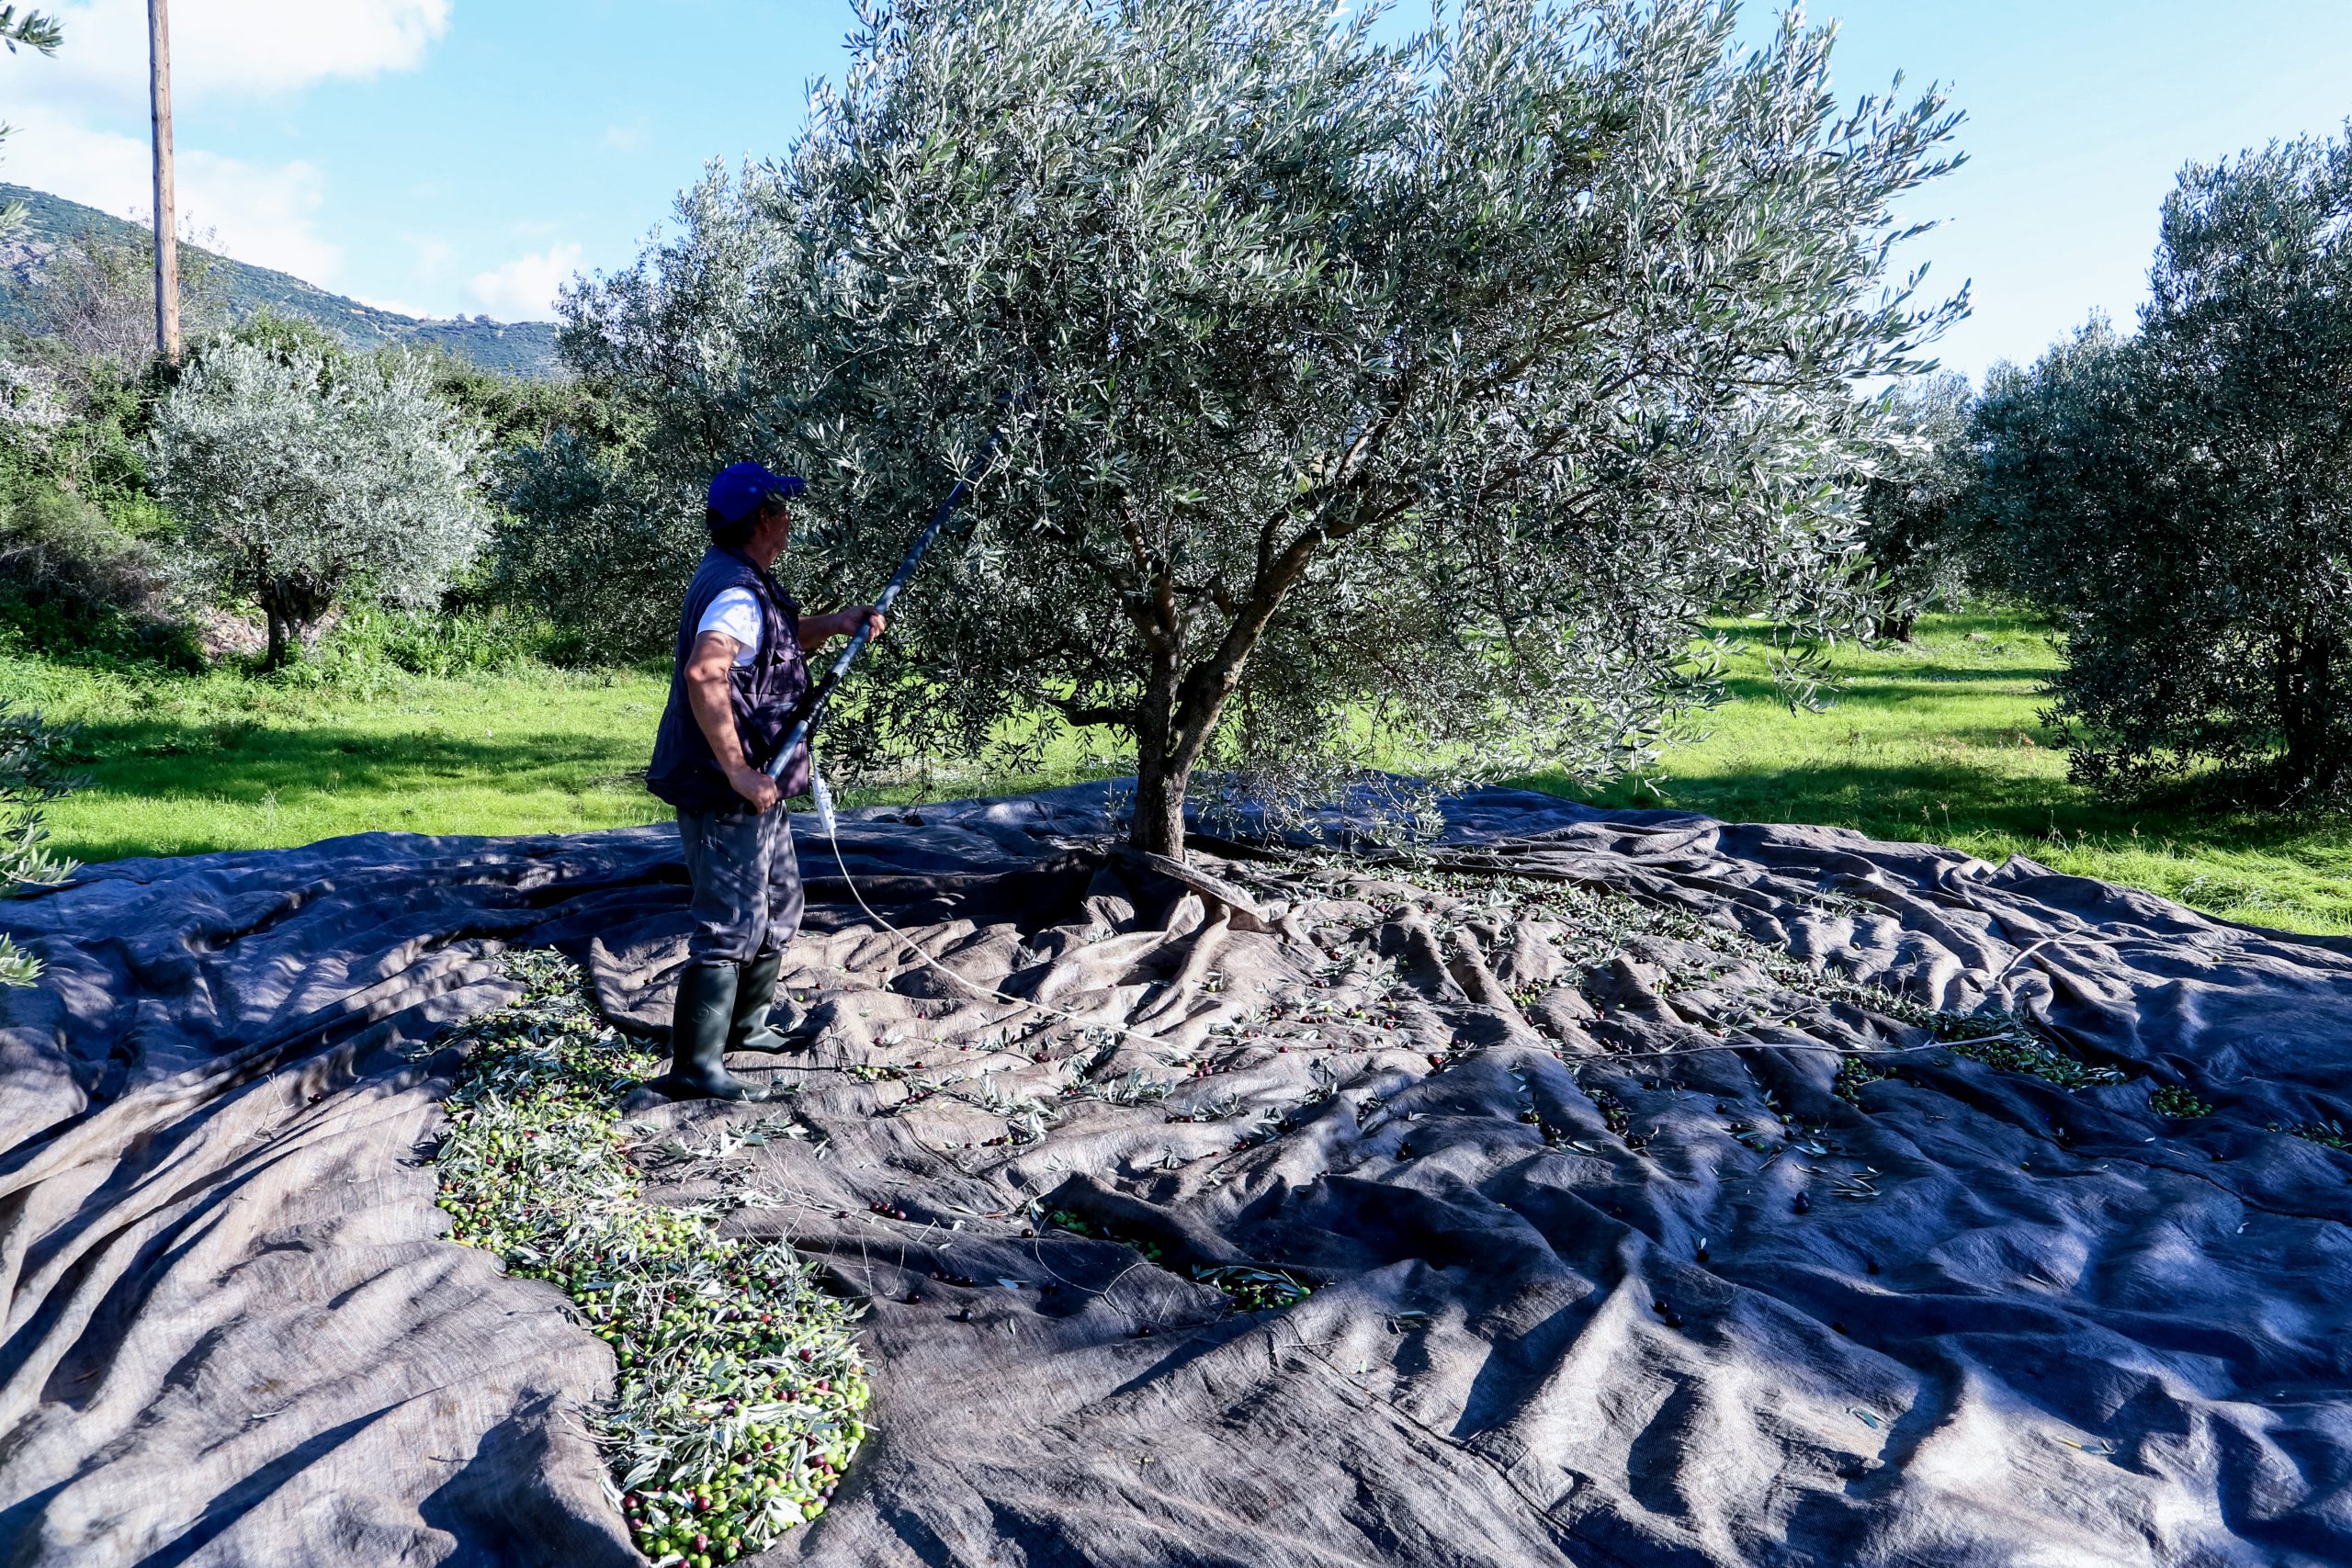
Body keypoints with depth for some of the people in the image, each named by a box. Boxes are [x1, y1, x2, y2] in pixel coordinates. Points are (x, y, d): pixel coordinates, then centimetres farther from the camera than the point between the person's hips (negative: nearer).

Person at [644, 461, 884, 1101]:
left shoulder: (744, 583, 13)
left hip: (755, 788, 11)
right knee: (732, 925, -6)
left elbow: (778, 641, 30)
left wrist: (835, 623, 11)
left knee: (779, 905, 22)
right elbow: (703, 674, -36)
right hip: (726, 795, -11)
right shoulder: (738, 592, -21)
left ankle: (743, 1024, 37)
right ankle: (694, 1066, 0)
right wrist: (736, 771, -33)